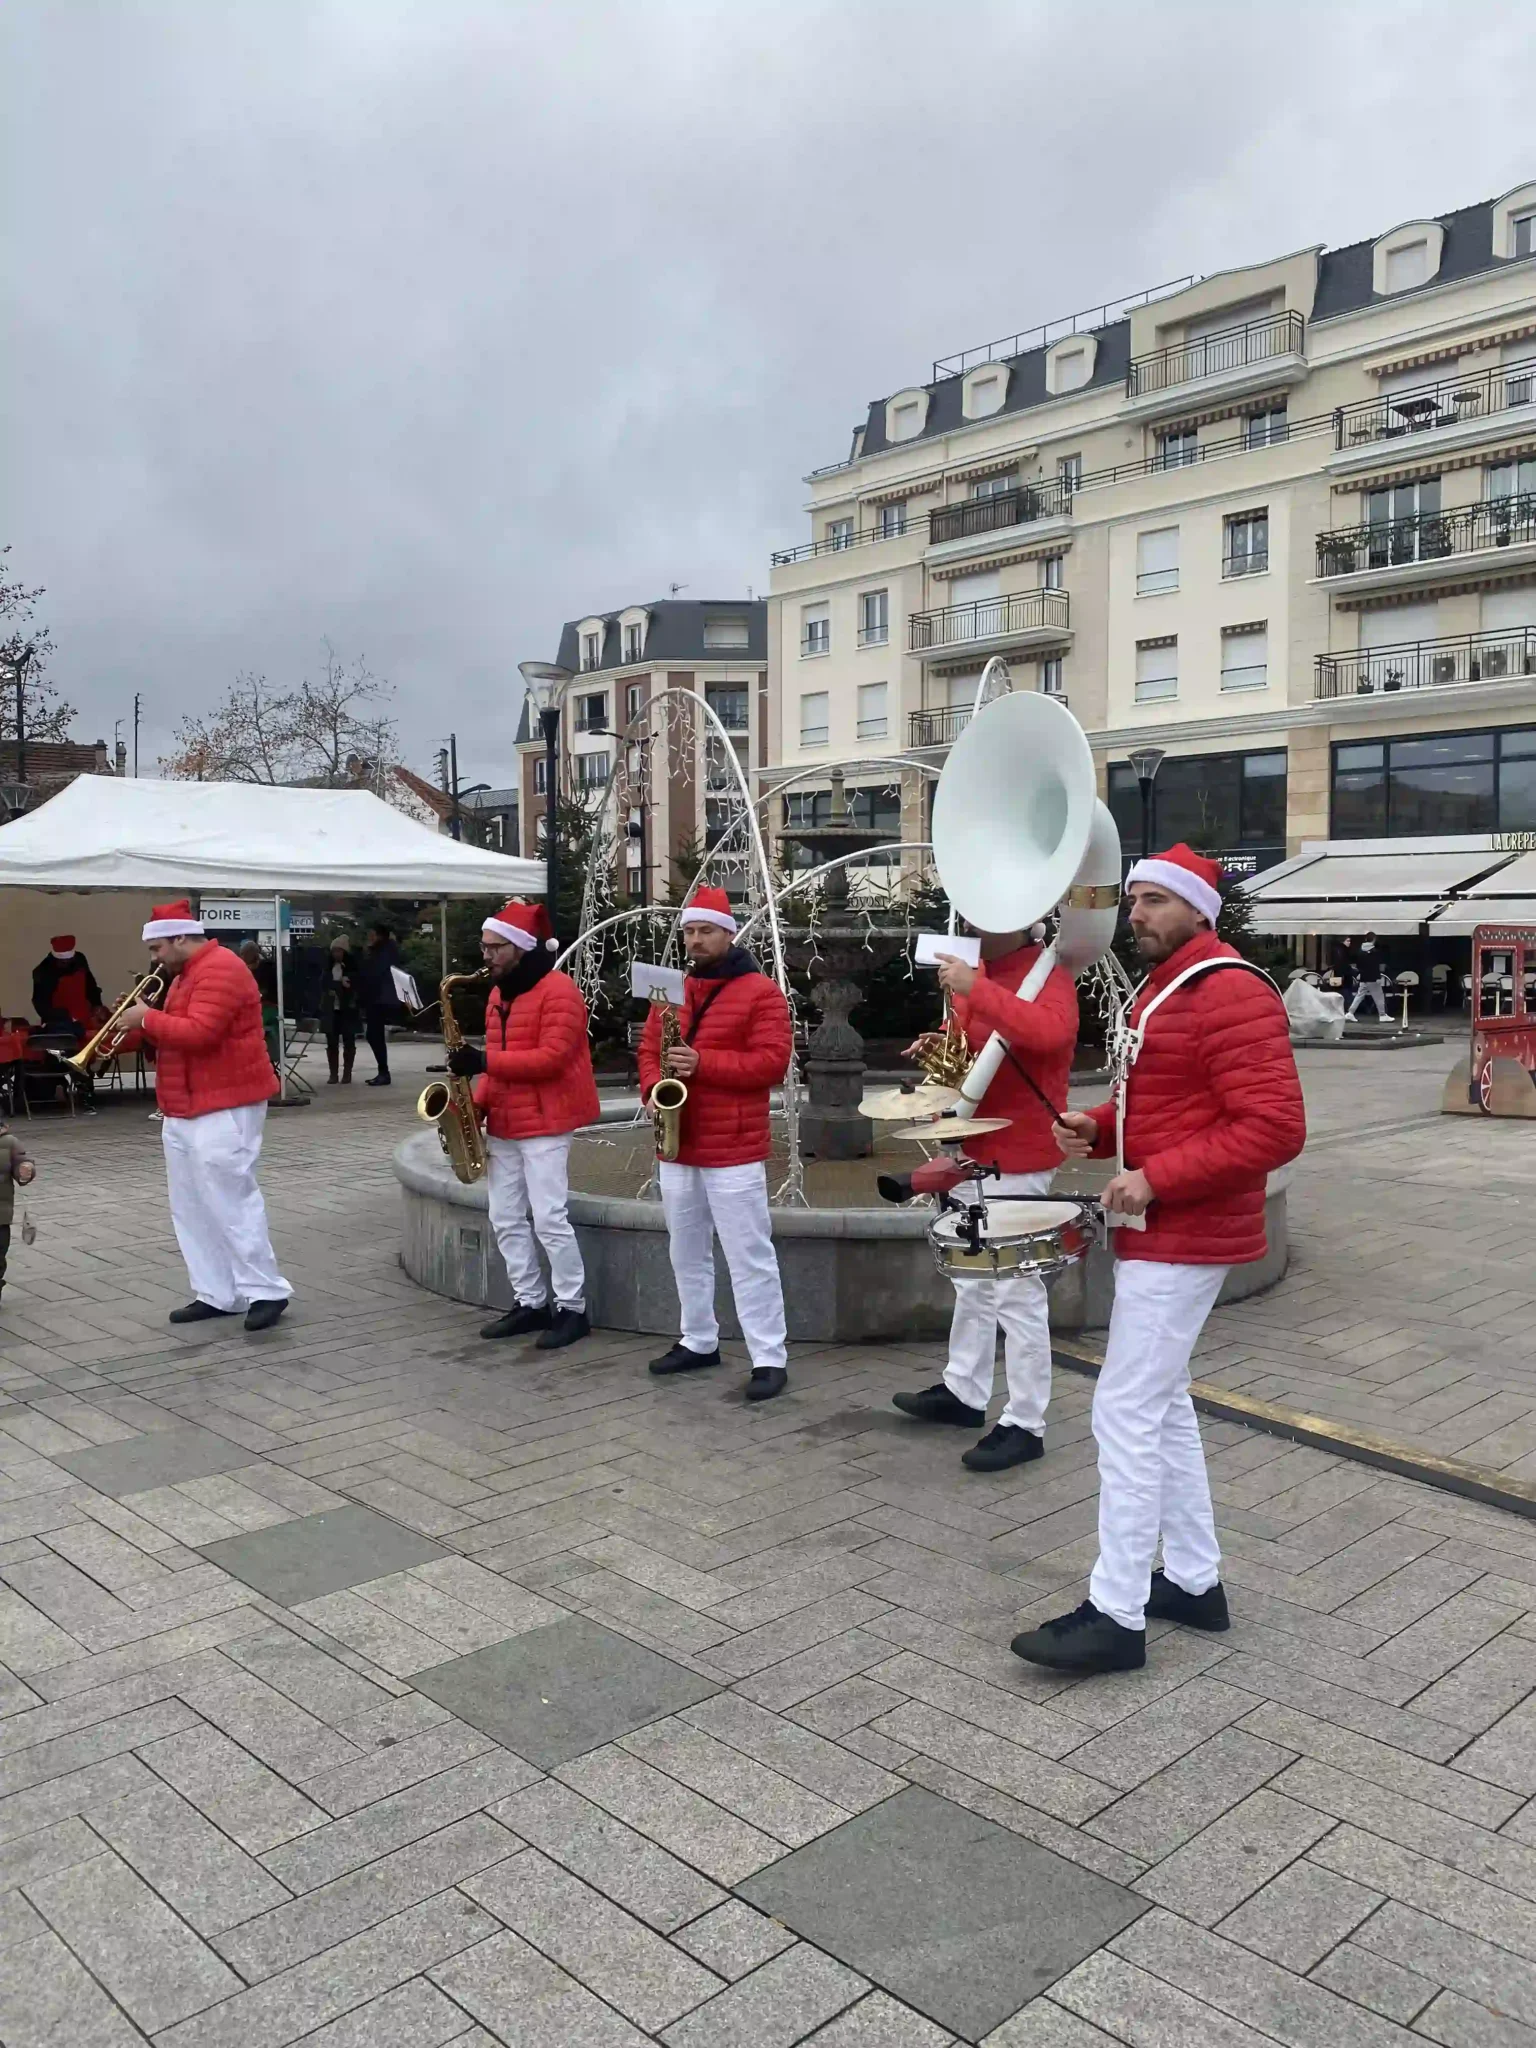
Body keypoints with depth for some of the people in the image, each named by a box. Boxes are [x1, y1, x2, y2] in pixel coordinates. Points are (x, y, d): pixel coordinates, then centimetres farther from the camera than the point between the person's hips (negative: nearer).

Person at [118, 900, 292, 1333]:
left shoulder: (219, 970, -15)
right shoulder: (186, 974, 18)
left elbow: (198, 1033, -26)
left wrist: (147, 1018, -13)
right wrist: (146, 1021, 4)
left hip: (223, 1108, -11)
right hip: (184, 1110, 11)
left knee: (230, 1202, -9)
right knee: (192, 1206, 10)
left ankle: (265, 1291, -2)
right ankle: (214, 1294, 15)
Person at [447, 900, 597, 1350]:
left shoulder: (558, 990, -13)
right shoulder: (499, 993, 15)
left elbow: (550, 1058, -23)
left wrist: (483, 1062, -25)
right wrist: (478, 1103, 4)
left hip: (545, 1123, -9)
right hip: (504, 1123, 9)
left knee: (549, 1218, -8)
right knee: (506, 1219, 10)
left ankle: (573, 1309, 3)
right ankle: (531, 1303, 20)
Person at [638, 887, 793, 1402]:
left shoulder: (761, 992, -7)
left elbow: (772, 1062, -15)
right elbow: (649, 1050, 15)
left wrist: (702, 1063, -23)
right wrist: (654, 1089, -6)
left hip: (733, 1150, -7)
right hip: (675, 1148, 7)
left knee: (750, 1257, -5)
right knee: (686, 1253, 16)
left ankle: (770, 1358, 0)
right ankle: (698, 1341, 29)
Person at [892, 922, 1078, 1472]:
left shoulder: (1048, 975, -15)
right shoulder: (980, 970, 12)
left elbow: (1048, 1031, -37)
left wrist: (974, 989, -34)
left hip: (1017, 1158, -10)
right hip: (975, 1148, 10)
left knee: (1016, 1290, -4)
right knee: (972, 1278, 20)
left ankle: (1025, 1425, 5)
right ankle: (962, 1392, 35)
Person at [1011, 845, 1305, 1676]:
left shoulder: (1231, 994, -18)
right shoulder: (1159, 989, 15)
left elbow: (1274, 1127, -25)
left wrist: (1157, 1179, -26)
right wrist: (1097, 1127, 4)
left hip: (1184, 1236, -11)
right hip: (1155, 1231, 11)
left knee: (1126, 1412, -8)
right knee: (1162, 1405, 16)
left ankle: (1116, 1614, 1)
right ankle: (1194, 1580, 28)